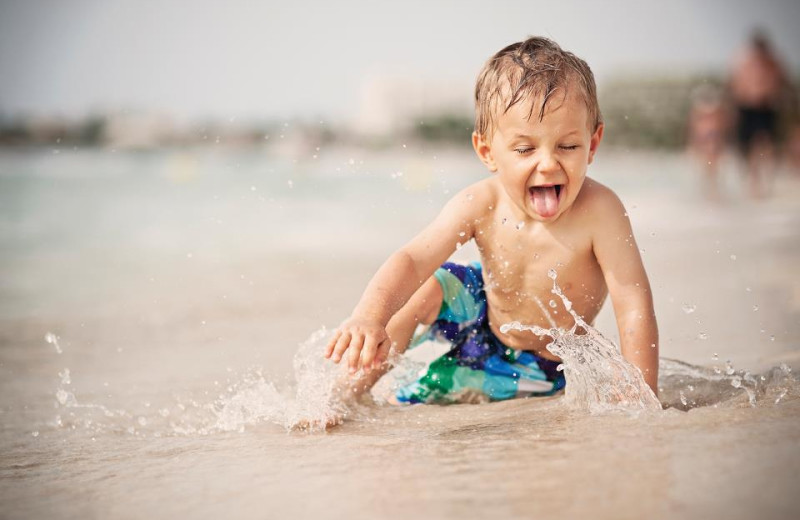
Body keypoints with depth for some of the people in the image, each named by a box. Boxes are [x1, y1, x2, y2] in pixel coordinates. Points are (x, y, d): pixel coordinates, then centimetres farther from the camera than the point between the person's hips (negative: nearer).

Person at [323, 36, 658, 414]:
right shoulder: (481, 205, -26)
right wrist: (369, 316, -53)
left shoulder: (597, 211, -34)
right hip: (483, 317, 2)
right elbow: (412, 260, -34)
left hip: (546, 369, -2)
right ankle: (348, 390, -3)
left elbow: (633, 302, -34)